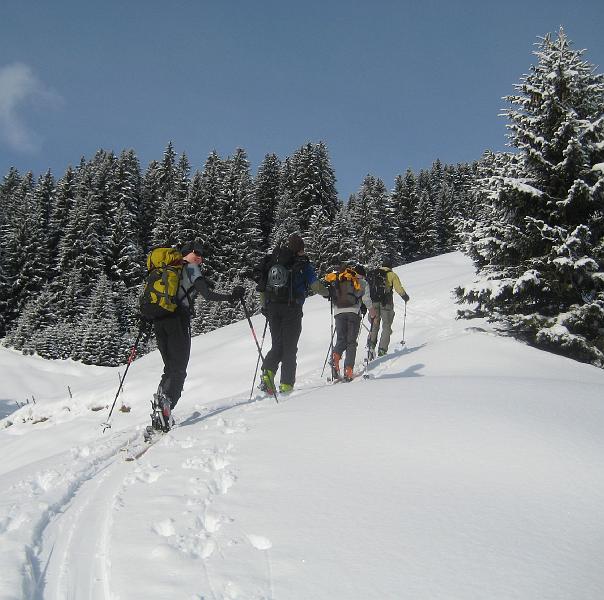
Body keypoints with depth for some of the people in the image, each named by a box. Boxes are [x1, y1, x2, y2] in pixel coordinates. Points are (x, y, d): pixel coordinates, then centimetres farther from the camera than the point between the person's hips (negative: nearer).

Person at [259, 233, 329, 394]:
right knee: (289, 348, 4)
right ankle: (286, 384, 3)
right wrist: (327, 293, 12)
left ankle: (268, 372, -10)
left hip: (272, 308, 4)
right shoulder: (303, 264, 0)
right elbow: (315, 285, -7)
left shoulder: (273, 263, 13)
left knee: (277, 345, 14)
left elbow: (262, 288, 12)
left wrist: (265, 308, 21)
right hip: (292, 309, -4)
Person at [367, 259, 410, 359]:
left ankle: (371, 345, -4)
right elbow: (399, 289, -2)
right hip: (386, 303, -3)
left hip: (374, 303, 3)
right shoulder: (392, 275, 2)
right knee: (386, 327, 5)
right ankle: (382, 350, -3)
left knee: (374, 325, 14)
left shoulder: (374, 273, 12)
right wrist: (405, 297, 17)